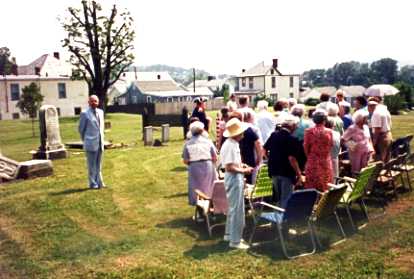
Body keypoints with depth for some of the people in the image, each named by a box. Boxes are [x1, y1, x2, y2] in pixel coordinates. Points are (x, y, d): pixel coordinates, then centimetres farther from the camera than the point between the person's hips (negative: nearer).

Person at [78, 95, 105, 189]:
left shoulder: (101, 112, 9)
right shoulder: (85, 114, -7)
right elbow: (81, 128, -1)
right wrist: (85, 140, 6)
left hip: (100, 143, 5)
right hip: (91, 143, -5)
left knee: (98, 165, 12)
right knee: (92, 165, 2)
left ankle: (99, 182, 20)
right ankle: (93, 184, 11)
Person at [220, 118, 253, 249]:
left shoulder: (233, 143, 10)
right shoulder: (229, 146, -22)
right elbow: (229, 167, -26)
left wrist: (241, 165, 7)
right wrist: (243, 171, -18)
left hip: (237, 179, 11)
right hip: (233, 179, -11)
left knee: (234, 208, 21)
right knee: (237, 210, -3)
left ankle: (229, 234, 33)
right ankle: (235, 240, 6)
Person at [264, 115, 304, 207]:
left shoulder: (273, 135, -1)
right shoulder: (292, 139, -18)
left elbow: (265, 150, 6)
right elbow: (292, 158, -23)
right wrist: (299, 174, -15)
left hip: (274, 171, 6)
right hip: (287, 173, -6)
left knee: (278, 197, 22)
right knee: (286, 199, 6)